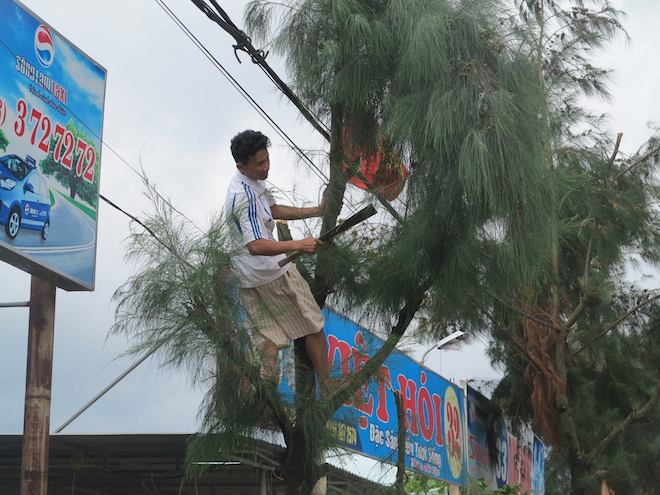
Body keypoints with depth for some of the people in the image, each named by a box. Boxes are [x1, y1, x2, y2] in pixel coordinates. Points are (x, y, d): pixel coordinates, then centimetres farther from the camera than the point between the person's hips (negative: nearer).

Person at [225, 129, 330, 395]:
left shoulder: (251, 183, 6)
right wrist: (298, 245, -47)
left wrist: (315, 211, 12)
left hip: (250, 278, 9)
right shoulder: (247, 196, -27)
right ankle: (328, 392, 16)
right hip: (273, 273, -9)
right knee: (313, 327, 7)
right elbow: (256, 246, -37)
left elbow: (274, 210, 21)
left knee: (270, 337, 9)